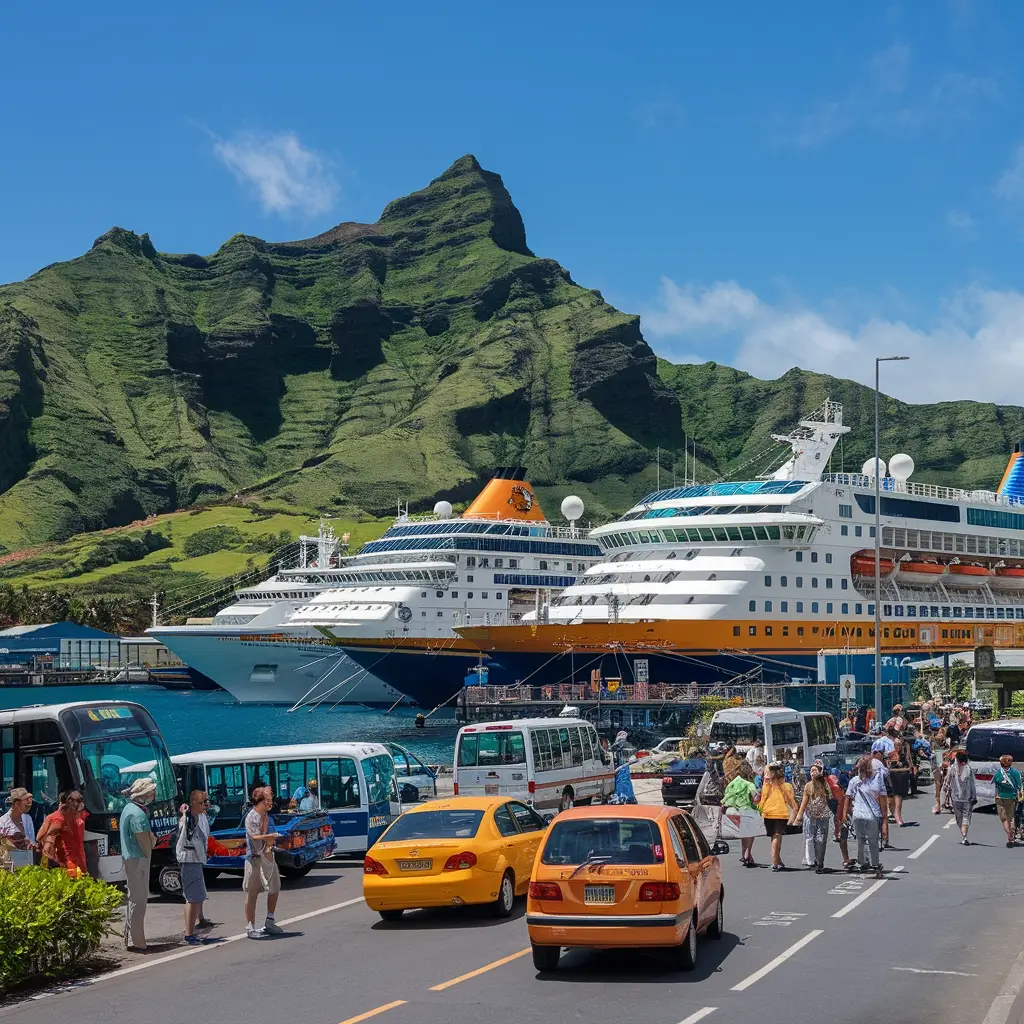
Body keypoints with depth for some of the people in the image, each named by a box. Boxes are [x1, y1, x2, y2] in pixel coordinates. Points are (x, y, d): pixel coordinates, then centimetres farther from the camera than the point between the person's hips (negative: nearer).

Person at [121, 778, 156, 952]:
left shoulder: (129, 808, 13)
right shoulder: (138, 813, -19)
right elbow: (144, 840, -19)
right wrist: (148, 855, -5)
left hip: (129, 857, 11)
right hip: (138, 859, -11)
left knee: (133, 897, 18)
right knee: (138, 900, -7)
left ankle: (130, 937, 25)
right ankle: (136, 941, -6)